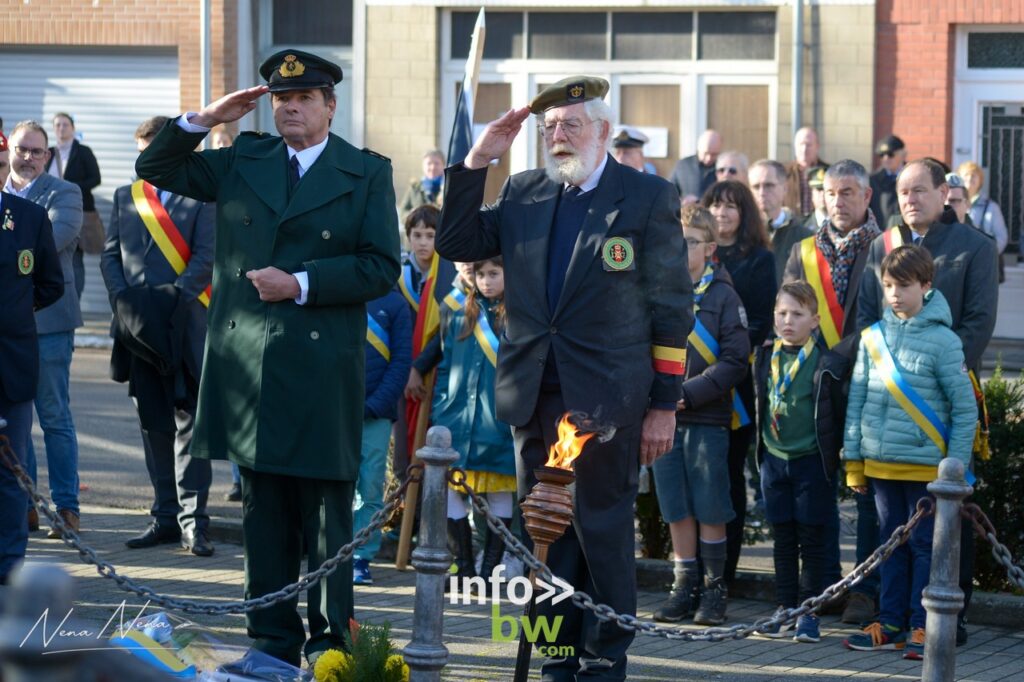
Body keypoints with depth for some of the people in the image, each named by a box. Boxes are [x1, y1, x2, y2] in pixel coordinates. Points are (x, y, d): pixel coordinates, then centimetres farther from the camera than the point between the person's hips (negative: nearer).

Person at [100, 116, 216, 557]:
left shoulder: (200, 200, 0)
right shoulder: (125, 198, 15)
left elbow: (206, 258, -7)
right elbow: (110, 255, 12)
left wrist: (173, 299, -18)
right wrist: (122, 298, -5)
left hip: (186, 325, -5)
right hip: (138, 328, 5)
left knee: (189, 421, -7)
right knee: (153, 424, 9)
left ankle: (193, 520, -8)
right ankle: (165, 517, 15)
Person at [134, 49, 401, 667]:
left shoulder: (367, 173, 2)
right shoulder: (241, 161, 12)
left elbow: (381, 268, -5)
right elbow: (155, 170, 14)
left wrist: (302, 284, -13)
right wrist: (205, 121, 0)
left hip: (322, 366, -4)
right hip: (249, 361, 4)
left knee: (326, 512, 0)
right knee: (264, 511, 9)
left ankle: (329, 644, 6)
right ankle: (273, 642, 16)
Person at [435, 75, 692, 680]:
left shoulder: (649, 197, -1)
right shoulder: (523, 193, 12)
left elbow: (672, 308, -2)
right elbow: (457, 244, 11)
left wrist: (664, 404, -5)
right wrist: (477, 162, 2)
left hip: (607, 397, -4)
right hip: (536, 396, 4)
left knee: (602, 532, 0)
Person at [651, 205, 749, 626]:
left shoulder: (722, 296, -3)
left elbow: (735, 361, -8)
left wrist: (689, 393, -15)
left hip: (707, 420, -3)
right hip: (663, 417, 3)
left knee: (710, 510, 0)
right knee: (677, 509, 8)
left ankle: (715, 587, 10)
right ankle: (685, 586, 16)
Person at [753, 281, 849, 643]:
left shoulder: (827, 363, -10)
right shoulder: (767, 358, 5)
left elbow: (839, 413, -5)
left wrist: (833, 454, -5)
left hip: (813, 461, -4)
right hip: (775, 460, 5)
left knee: (812, 540, 1)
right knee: (783, 539, 10)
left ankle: (809, 612, 8)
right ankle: (785, 608, 16)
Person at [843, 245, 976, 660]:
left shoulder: (942, 341, -8)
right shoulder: (873, 337, 5)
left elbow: (965, 408, -6)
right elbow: (858, 397, 10)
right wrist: (852, 457, 7)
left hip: (926, 466, -4)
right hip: (880, 462, 4)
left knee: (925, 545, 2)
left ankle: (923, 627, 7)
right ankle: (891, 624, 18)